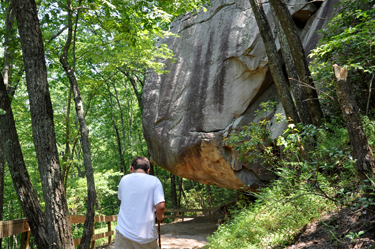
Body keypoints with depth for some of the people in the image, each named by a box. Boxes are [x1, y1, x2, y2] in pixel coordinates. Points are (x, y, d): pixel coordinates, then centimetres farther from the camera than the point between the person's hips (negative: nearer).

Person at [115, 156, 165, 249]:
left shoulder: (124, 179, 5)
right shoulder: (154, 181, -4)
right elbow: (160, 206, -12)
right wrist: (160, 217, 7)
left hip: (124, 233, 2)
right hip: (146, 235, -2)